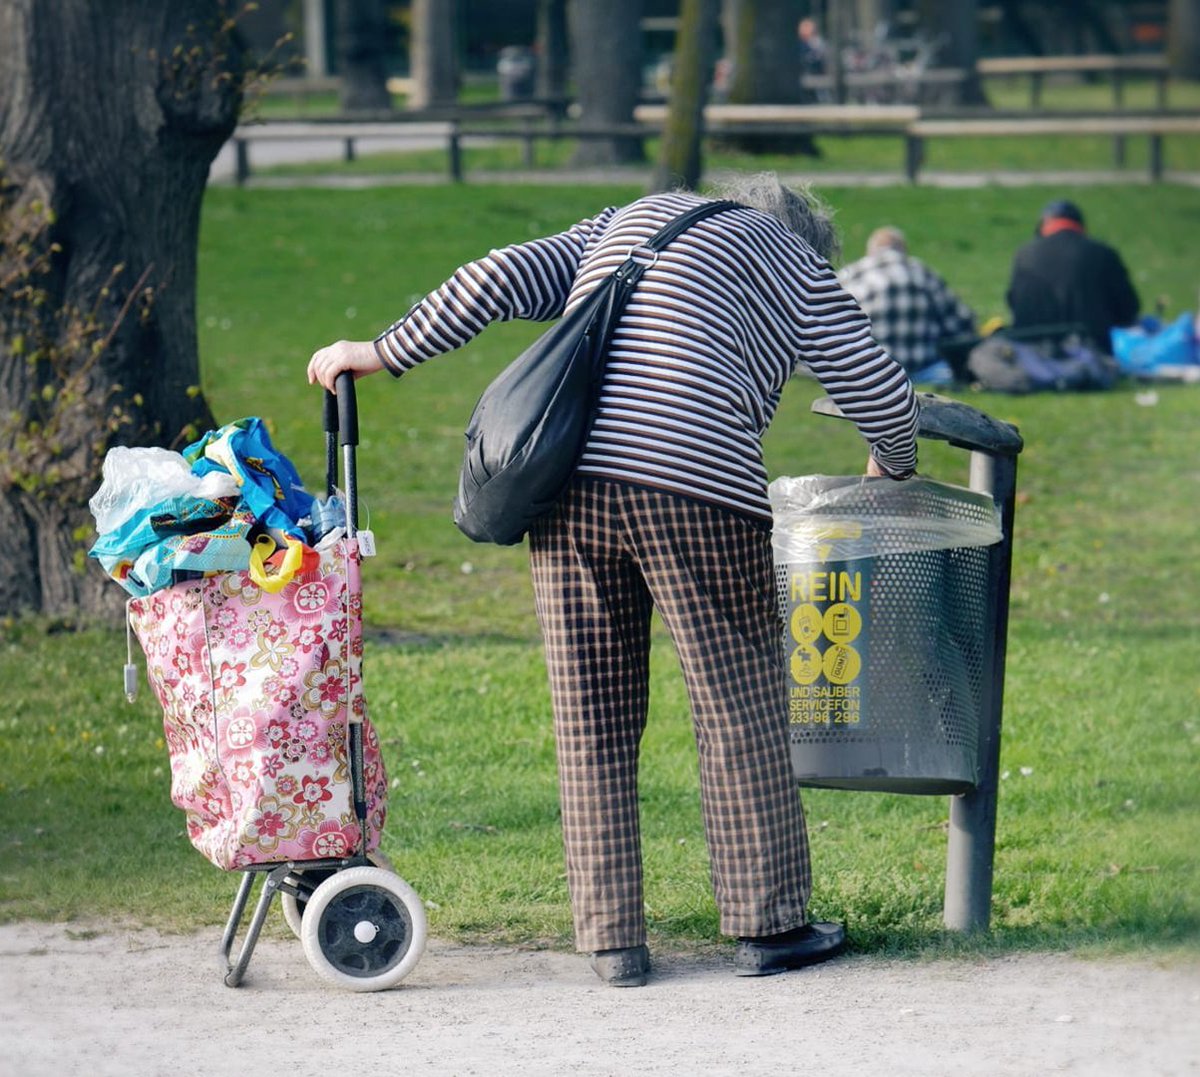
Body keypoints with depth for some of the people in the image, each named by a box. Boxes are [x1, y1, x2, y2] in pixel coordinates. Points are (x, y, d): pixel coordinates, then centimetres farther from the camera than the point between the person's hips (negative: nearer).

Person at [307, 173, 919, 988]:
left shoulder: (629, 222, 29)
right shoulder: (799, 266, 17)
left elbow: (502, 280, 19)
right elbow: (881, 394, 16)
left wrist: (385, 352, 24)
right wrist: (893, 464, 38)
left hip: (569, 484, 4)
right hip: (696, 492, -4)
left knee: (592, 721, 8)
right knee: (740, 707, 6)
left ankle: (612, 938, 10)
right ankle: (768, 926, 10)